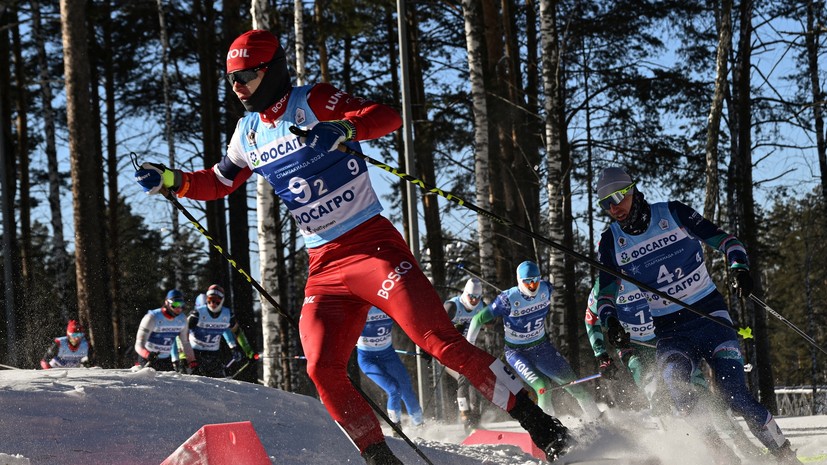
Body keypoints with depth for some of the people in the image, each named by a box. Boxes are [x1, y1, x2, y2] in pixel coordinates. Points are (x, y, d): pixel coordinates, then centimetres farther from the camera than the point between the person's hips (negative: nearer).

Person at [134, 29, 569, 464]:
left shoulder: (312, 102, -7)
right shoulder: (248, 133, 13)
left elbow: (388, 117, -20)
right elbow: (218, 182, 29)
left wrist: (345, 128, -39)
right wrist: (172, 180, 12)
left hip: (372, 244, -6)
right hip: (325, 268, 6)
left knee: (440, 340, -17)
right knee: (323, 371, -10)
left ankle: (536, 421, -11)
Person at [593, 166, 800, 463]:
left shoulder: (673, 214, -2)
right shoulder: (611, 243, 3)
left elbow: (723, 240, 1)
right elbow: (605, 295, 6)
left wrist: (739, 267, -19)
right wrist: (610, 322, -16)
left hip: (710, 318, -2)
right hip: (670, 333, 2)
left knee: (734, 396, -16)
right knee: (673, 376, -31)